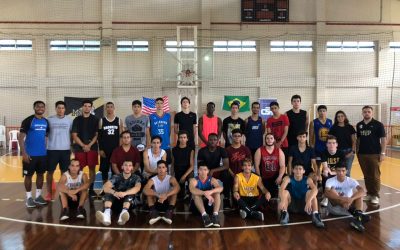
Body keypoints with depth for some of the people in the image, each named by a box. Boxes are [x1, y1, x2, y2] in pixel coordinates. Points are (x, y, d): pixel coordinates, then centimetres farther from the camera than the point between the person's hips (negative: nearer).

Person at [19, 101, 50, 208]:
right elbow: (21, 137, -10)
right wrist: (24, 153, -16)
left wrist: (47, 149, 12)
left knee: (40, 174, 12)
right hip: (30, 154, -5)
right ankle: (29, 197, 14)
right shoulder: (28, 120, -9)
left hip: (43, 154, 6)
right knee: (28, 175, 3)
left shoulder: (46, 122, 8)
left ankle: (38, 196, 23)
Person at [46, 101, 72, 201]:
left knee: (64, 172, 8)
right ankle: (49, 193, 17)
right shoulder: (49, 119, 1)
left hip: (65, 149, 1)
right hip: (52, 149, -1)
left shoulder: (69, 120, 4)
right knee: (50, 171, 5)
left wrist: (72, 147, 5)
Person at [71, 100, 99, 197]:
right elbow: (74, 135, 1)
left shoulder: (95, 119, 5)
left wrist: (89, 145, -10)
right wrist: (83, 145, -10)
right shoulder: (77, 120, 5)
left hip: (92, 147, 0)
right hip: (79, 147, 0)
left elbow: (97, 134, 2)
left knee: (92, 168, 1)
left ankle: (91, 189, 9)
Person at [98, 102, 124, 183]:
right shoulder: (101, 121, 3)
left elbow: (121, 136, 4)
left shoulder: (119, 121, 3)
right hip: (104, 149, 0)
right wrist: (100, 149, -5)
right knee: (104, 169, 5)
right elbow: (99, 136, 3)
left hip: (116, 148, 0)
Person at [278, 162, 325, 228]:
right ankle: (284, 214, -32)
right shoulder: (288, 178, -12)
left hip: (304, 205, 0)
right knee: (285, 192, -26)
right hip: (291, 205, 0)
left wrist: (309, 200, -50)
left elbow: (315, 189, -31)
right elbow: (282, 189, -32)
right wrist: (282, 201, -53)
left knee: (310, 192, -24)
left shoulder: (307, 179, -10)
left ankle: (315, 215, -34)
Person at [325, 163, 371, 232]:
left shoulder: (351, 181, -7)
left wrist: (351, 199, -43)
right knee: (332, 190, -29)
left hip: (349, 206, 2)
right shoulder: (330, 181, -12)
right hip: (334, 208, -2)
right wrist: (341, 198, -44)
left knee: (359, 195, -22)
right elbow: (326, 193, -32)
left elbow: (363, 191, -25)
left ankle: (358, 217, -46)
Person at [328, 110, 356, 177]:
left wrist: (352, 151, -4)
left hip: (349, 152, 1)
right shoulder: (333, 128, 3)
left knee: (347, 172, 2)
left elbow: (354, 141, 7)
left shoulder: (350, 127, 6)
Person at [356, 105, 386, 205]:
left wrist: (382, 153, -11)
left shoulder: (378, 124, -4)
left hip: (374, 154, -4)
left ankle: (375, 196, 10)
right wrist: (357, 151, 11)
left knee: (375, 176, 1)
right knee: (367, 176, 11)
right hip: (362, 154, 4)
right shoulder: (359, 125, 8)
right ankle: (369, 194, 22)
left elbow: (383, 139, -5)